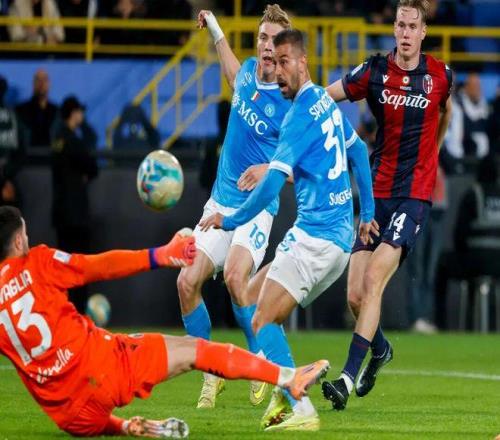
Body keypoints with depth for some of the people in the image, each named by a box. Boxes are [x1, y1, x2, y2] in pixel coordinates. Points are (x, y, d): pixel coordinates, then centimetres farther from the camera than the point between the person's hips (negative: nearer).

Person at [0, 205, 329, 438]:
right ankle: (291, 379, 9)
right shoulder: (36, 263, -4)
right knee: (194, 350, 6)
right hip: (101, 363, -5)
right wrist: (161, 256, -3)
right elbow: (101, 267, -6)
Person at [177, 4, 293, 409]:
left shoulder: (291, 104, -14)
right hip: (220, 203, 6)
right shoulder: (248, 71, 3)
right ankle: (211, 372, 10)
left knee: (235, 276, -29)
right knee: (187, 282, -6)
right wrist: (216, 31, 34)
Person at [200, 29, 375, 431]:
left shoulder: (301, 113, -14)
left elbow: (275, 180, -21)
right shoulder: (327, 102, 14)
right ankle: (283, 397, 14)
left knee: (262, 322, -12)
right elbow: (360, 152, 27)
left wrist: (232, 221, -13)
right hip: (341, 235, 10)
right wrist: (367, 213, 32)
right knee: (255, 293, 19)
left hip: (315, 236, -10)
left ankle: (301, 410, -21)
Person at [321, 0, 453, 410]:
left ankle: (349, 376, -20)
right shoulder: (374, 71, -2)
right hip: (376, 191, 2)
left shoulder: (440, 74, -1)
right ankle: (380, 350, 32)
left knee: (373, 280, -19)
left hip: (415, 194, -2)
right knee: (355, 295, 1)